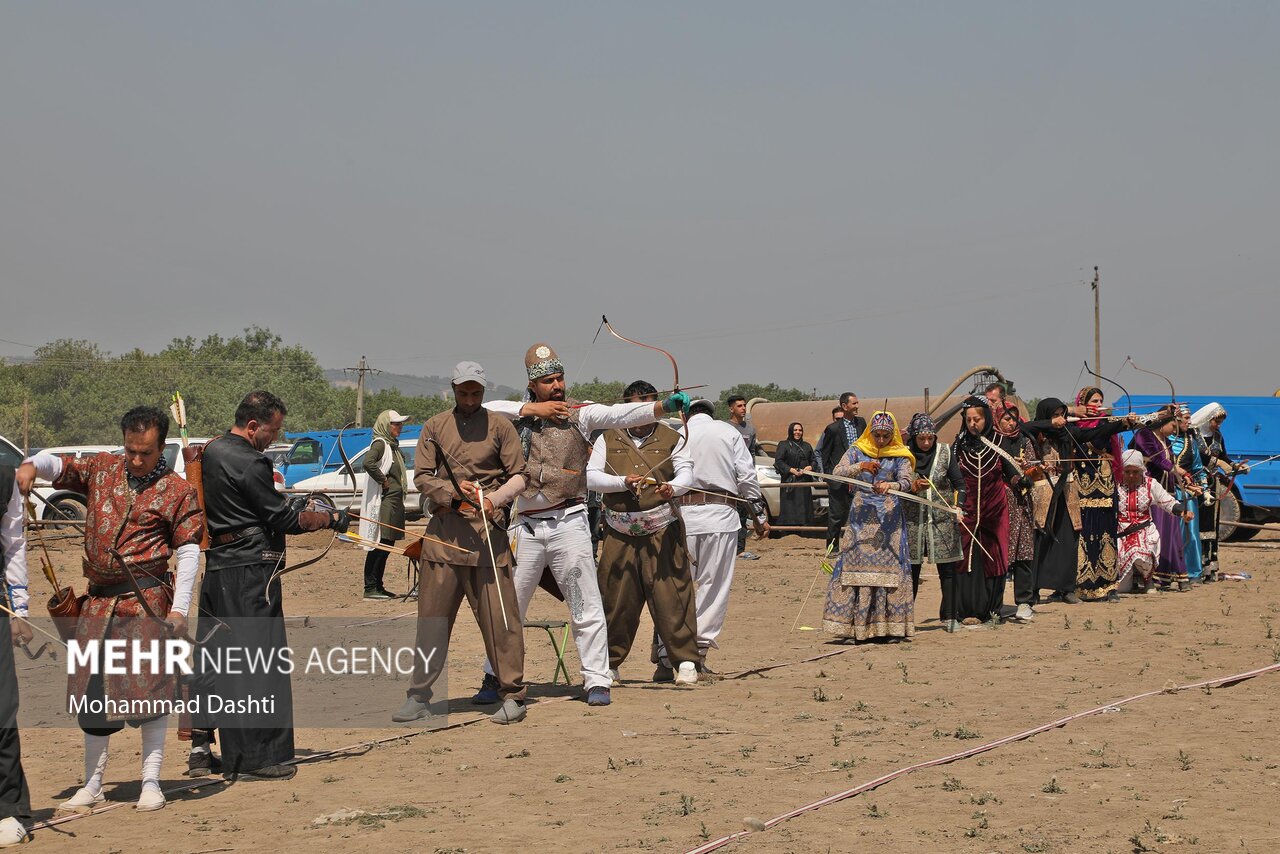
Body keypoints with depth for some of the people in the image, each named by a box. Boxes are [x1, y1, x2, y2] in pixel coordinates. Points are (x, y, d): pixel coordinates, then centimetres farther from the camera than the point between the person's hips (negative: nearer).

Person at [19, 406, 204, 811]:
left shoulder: (178, 491, 0)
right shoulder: (101, 470, 11)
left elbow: (188, 552, -3)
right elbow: (56, 464, 14)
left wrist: (179, 609, -11)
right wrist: (31, 466, -11)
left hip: (147, 602, -4)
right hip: (98, 600, 4)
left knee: (150, 688, -5)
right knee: (92, 691, 7)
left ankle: (151, 782, 4)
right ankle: (92, 785, 16)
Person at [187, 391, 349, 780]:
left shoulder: (211, 451, 12)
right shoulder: (249, 463, -16)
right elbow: (285, 519, -14)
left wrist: (286, 507, 18)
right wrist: (330, 518, -1)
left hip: (216, 568, 9)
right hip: (249, 570, -9)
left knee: (213, 659, 13)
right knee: (257, 660, -4)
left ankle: (200, 748, 17)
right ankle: (256, 758, -1)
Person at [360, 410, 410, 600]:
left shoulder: (393, 446, 19)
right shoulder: (380, 444, -10)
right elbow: (368, 462, -29)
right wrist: (383, 481, -18)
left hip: (395, 502, 10)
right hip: (384, 503, -10)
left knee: (386, 546, 12)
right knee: (379, 545, -9)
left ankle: (378, 586, 18)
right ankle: (370, 588, -7)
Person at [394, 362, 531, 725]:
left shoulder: (499, 426, 8)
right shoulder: (435, 427, 13)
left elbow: (520, 476, 5)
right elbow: (421, 476, 8)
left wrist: (496, 497, -14)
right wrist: (452, 491, -11)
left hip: (488, 528, -2)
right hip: (444, 529, 2)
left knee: (498, 615, -4)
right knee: (432, 616, 4)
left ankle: (511, 695, 2)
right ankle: (419, 697, 11)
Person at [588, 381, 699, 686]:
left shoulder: (670, 439, 7)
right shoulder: (608, 439, 9)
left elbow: (686, 471, -5)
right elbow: (590, 477, 0)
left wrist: (672, 486, -28)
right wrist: (622, 482, -16)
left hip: (662, 533, -1)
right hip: (620, 533, 1)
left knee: (670, 596, -7)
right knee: (616, 599, 4)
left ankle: (684, 661, -2)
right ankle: (609, 662, 18)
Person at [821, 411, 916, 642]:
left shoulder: (900, 456, 6)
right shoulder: (856, 452, 8)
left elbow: (907, 481, -11)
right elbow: (837, 474, -5)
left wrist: (891, 485, -33)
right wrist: (860, 466, -22)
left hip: (890, 519, 0)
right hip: (861, 517, 0)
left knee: (890, 567, -5)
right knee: (855, 565, -6)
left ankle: (891, 627, -1)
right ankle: (852, 627, -4)